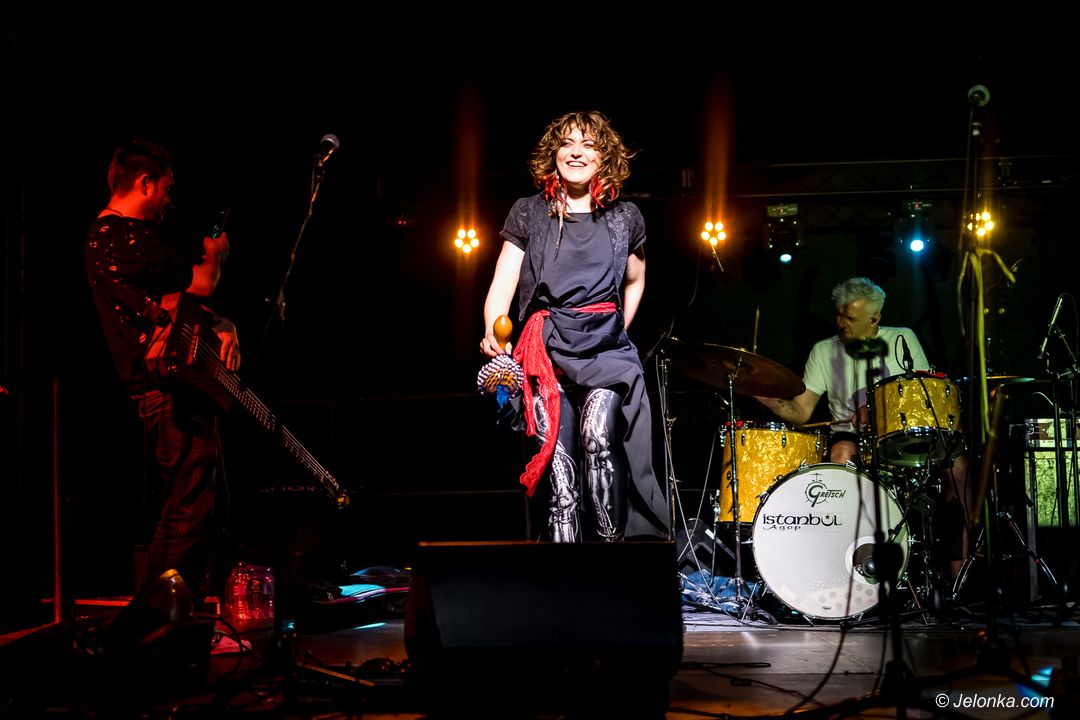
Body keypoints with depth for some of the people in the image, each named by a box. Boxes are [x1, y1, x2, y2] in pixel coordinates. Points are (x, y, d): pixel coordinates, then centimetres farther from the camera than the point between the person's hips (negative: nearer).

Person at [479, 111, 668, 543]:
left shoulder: (624, 217, 9)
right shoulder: (528, 214, 6)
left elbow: (634, 282, 26)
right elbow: (502, 285, -1)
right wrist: (493, 334, -19)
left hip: (605, 351, 0)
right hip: (547, 350, 0)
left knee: (597, 436, -25)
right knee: (560, 470, -7)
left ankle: (612, 539, -12)